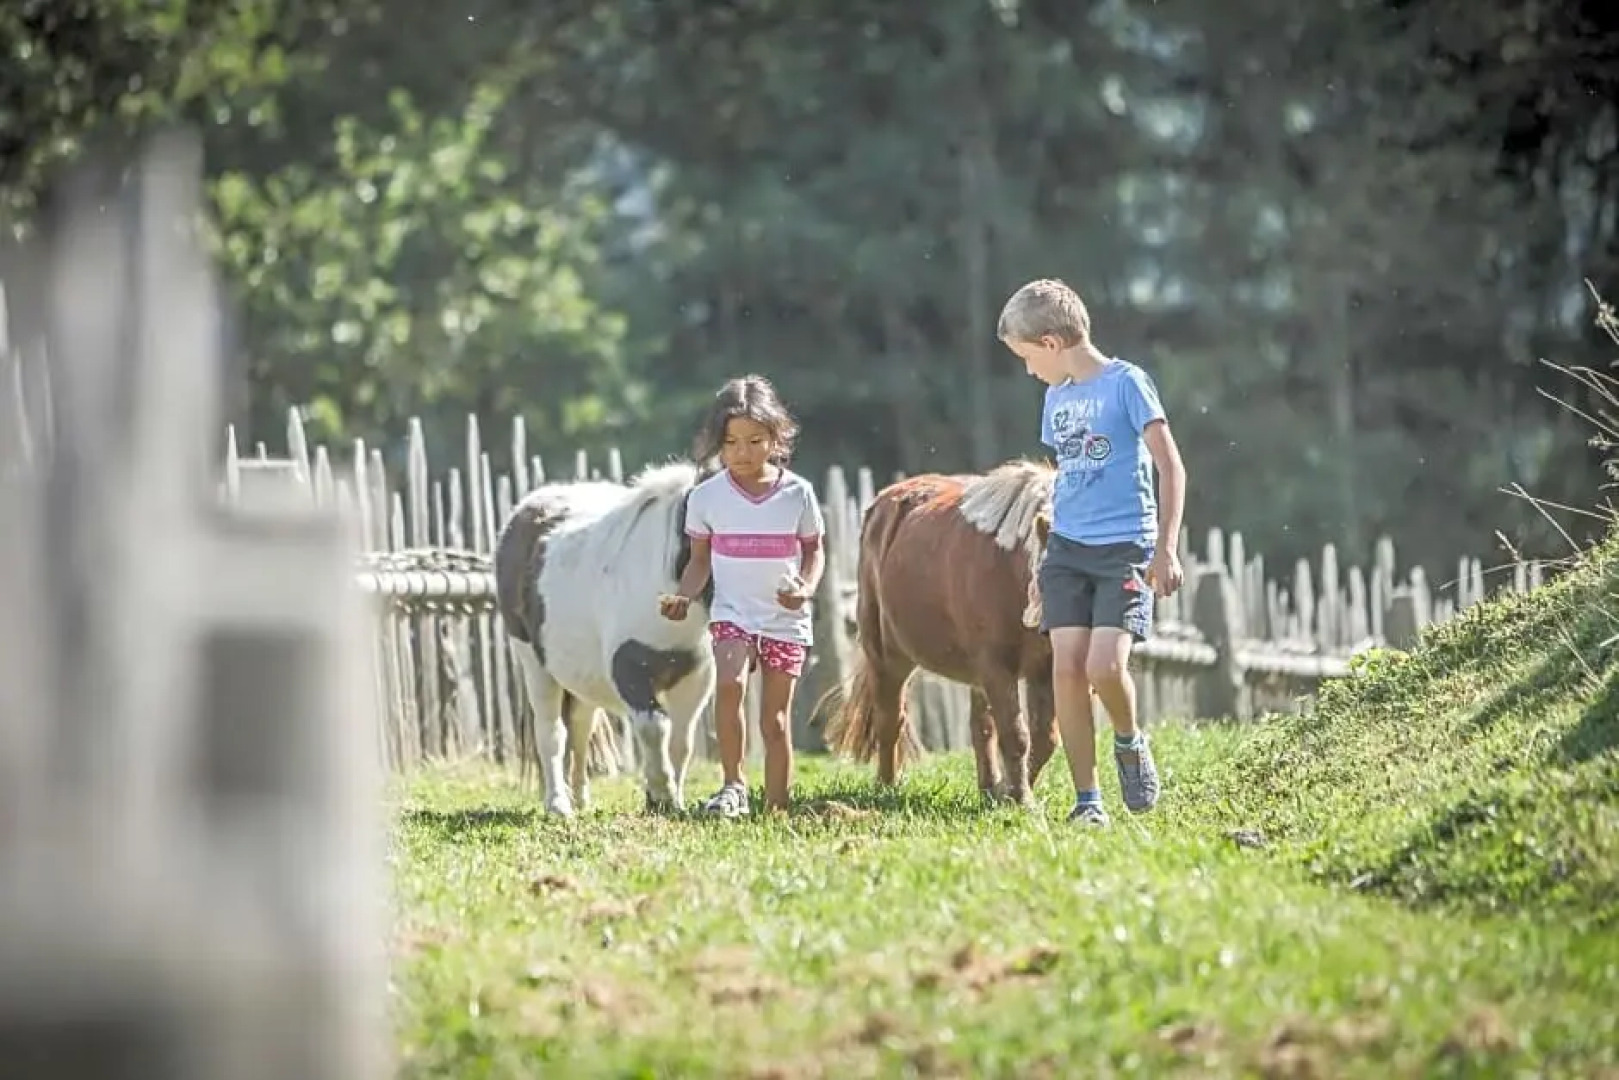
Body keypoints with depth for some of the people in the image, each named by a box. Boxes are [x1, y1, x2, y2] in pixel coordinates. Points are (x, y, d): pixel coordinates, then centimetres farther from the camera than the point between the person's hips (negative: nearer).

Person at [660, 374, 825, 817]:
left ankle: (775, 809, 10)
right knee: (729, 682, -28)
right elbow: (700, 560, 10)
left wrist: (806, 588, -12)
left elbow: (814, 552, 7)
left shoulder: (797, 493, -2)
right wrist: (683, 595, -9)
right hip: (732, 614, 0)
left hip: (786, 619, 0)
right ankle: (733, 784, -17)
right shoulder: (707, 497, 0)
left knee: (775, 718, 0)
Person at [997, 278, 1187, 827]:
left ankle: (1130, 742, 13)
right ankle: (1086, 799, -2)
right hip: (1067, 548, 6)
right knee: (1067, 665, -7)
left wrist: (1167, 549, -14)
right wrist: (1046, 562, 23)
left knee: (1105, 665, -19)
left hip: (1125, 547, -6)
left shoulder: (1126, 383, -6)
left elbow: (1171, 468, -8)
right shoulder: (1057, 397, 14)